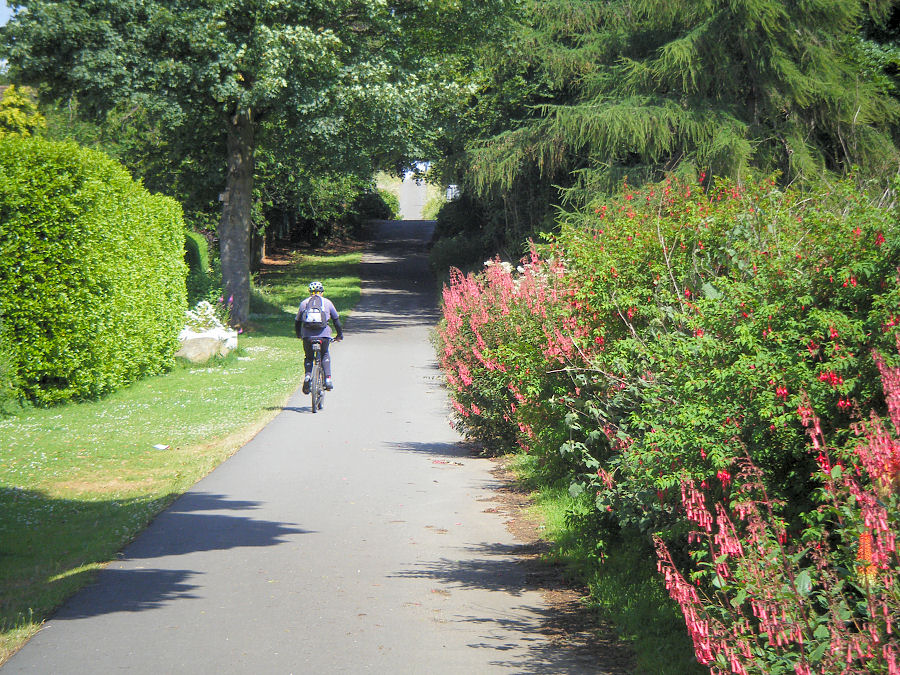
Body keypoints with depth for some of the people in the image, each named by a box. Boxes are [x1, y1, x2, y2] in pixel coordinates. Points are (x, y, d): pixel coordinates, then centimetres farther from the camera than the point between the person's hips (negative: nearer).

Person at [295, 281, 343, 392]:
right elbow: (336, 319, 18)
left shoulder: (304, 303, 15)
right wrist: (340, 335, 30)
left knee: (308, 357, 22)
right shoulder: (327, 302, 12)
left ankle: (307, 375, -5)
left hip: (307, 336, 1)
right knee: (325, 355, 25)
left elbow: (297, 321, 22)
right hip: (324, 335, 0)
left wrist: (299, 335, 39)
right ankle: (327, 378, 9)